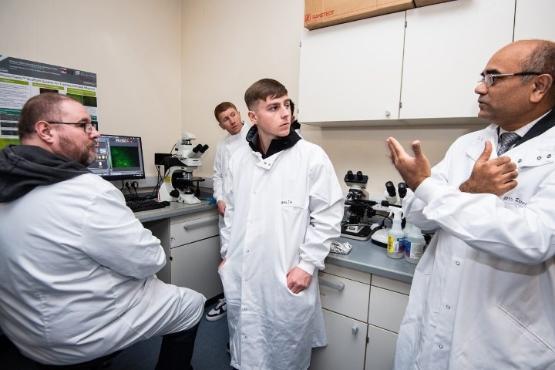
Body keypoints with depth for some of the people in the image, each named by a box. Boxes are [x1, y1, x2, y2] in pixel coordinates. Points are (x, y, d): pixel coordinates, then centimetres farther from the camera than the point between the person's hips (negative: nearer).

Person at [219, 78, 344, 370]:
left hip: (287, 281, -3)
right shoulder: (239, 158, 2)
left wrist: (307, 265, -11)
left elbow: (328, 216, -9)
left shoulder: (312, 157, -12)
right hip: (240, 279, 4)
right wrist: (226, 254, 13)